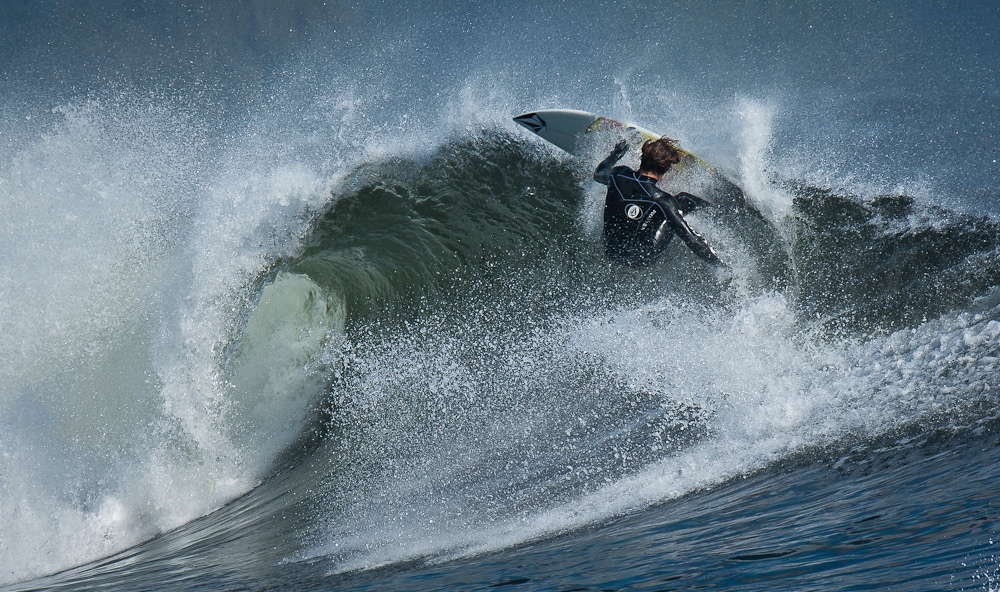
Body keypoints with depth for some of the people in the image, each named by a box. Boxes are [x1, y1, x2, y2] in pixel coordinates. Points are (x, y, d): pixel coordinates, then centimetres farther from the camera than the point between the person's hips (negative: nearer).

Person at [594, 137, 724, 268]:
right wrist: (717, 262, -13)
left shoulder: (619, 175, -16)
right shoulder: (662, 200, -29)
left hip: (611, 252, 5)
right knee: (683, 199, 2)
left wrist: (615, 154, 29)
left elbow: (598, 174, 11)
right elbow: (690, 238, -23)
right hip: (643, 259, -5)